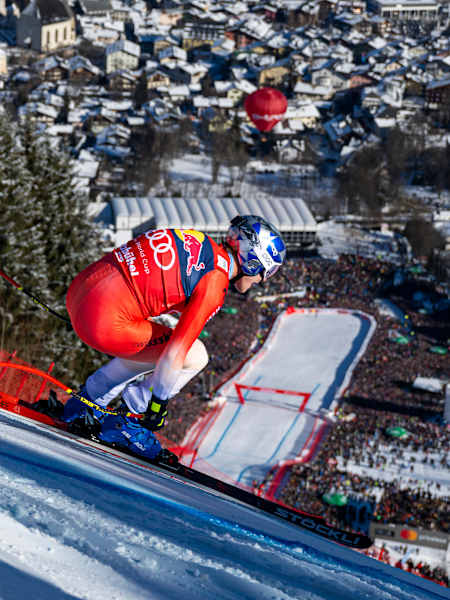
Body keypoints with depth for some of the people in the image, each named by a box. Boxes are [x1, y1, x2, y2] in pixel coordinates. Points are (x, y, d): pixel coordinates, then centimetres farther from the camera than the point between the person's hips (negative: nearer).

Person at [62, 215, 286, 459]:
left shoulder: (198, 239, 14)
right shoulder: (214, 283, -9)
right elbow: (175, 352, -12)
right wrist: (159, 402, -1)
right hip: (106, 322, -9)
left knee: (149, 350, 29)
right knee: (195, 356, 4)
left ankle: (86, 403, 32)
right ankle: (126, 421, 9)